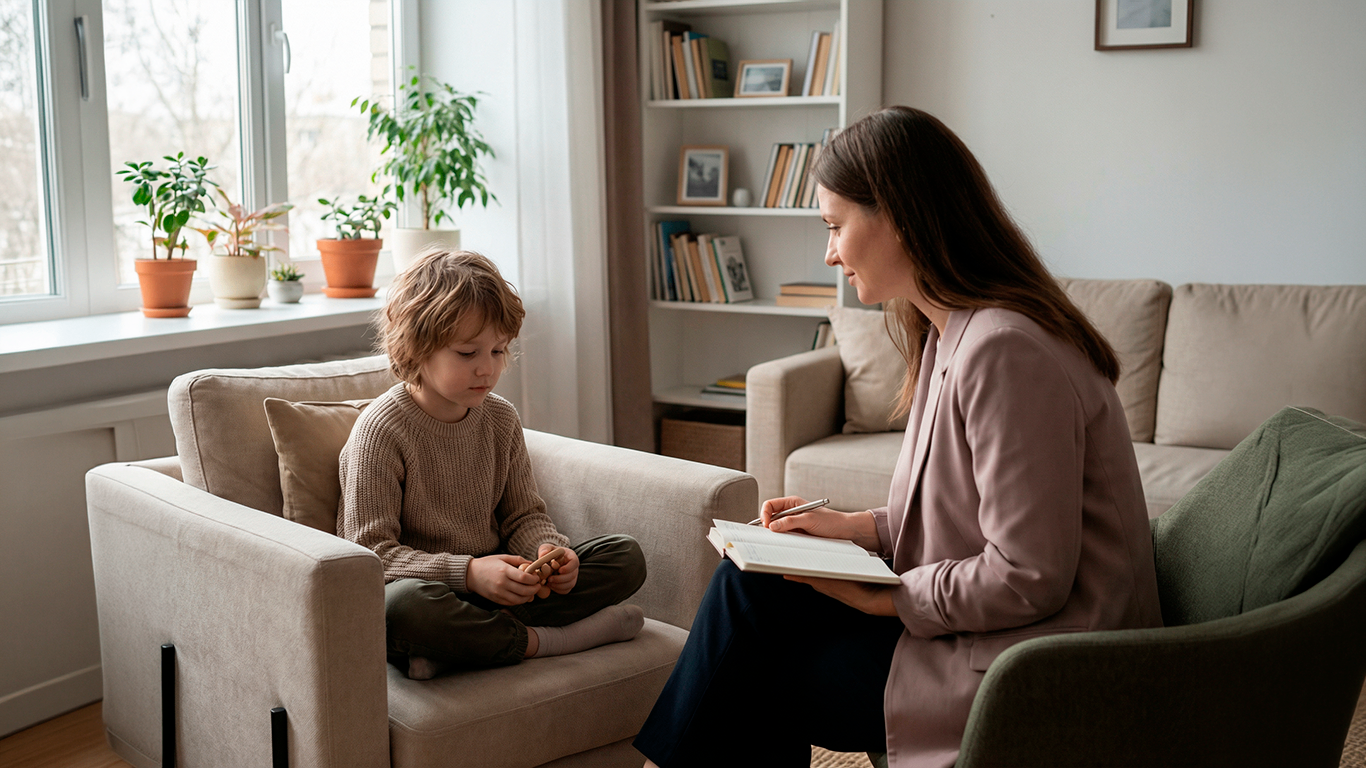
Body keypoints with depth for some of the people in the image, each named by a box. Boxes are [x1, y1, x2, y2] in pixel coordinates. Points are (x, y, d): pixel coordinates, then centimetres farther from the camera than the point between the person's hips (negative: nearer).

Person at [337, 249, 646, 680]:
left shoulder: (501, 419, 6)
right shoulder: (382, 429, -13)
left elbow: (524, 515, 12)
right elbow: (372, 551, -16)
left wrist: (548, 549, -13)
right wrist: (467, 573, -29)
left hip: (493, 586, 7)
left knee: (626, 557, -6)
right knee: (405, 605, -42)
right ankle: (540, 641, -19)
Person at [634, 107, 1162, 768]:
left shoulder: (1006, 351, -24)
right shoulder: (951, 333, 8)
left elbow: (1029, 579, -24)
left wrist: (885, 597, -14)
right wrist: (851, 526, 4)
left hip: (1026, 669, -9)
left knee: (756, 673, -5)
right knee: (749, 581, 3)